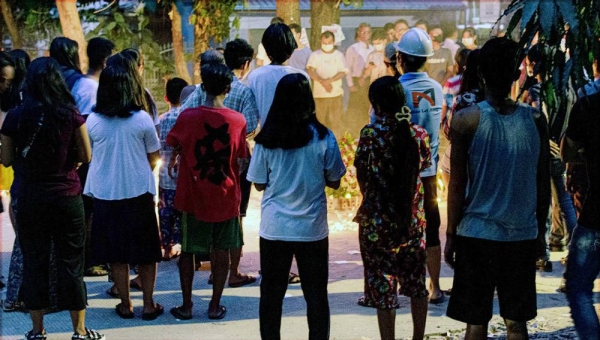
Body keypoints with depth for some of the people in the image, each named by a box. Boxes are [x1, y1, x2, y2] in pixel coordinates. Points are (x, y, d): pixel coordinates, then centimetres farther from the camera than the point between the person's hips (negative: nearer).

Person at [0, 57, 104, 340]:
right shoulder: (70, 114, -9)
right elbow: (85, 156, -3)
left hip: (29, 198, 1)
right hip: (67, 197, 0)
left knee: (34, 262, 11)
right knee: (71, 263, 7)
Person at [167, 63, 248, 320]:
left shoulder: (187, 117, -10)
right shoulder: (237, 120, -9)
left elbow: (173, 145, 7)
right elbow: (242, 160, -2)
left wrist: (174, 161, 29)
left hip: (192, 197, 0)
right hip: (226, 197, 1)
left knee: (187, 250, 10)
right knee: (221, 251, 10)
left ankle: (186, 306, 13)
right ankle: (215, 306, 14)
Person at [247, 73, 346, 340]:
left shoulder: (266, 139, -7)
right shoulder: (323, 138, -9)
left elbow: (259, 184, 2)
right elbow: (334, 182, 0)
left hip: (274, 229, 1)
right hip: (312, 228, -1)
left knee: (271, 294, 12)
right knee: (316, 295, 10)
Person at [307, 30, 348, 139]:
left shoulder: (339, 55, 6)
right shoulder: (315, 55, 4)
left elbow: (342, 72, -3)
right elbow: (311, 71, -7)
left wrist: (329, 80, -19)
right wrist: (322, 82, -22)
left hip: (336, 93, 0)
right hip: (319, 93, 0)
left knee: (336, 120, -1)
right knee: (320, 120, 2)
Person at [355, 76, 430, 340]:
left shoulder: (371, 134, -13)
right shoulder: (418, 133, -3)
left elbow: (361, 176, -6)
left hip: (378, 221, -4)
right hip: (413, 220, 4)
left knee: (383, 287, 4)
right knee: (416, 283, 18)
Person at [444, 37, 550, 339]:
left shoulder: (466, 120, -10)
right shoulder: (535, 120, -2)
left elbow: (457, 186, -7)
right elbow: (543, 184, 5)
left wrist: (451, 235, 3)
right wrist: (540, 232, 17)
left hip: (477, 234, -2)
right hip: (523, 235, 2)